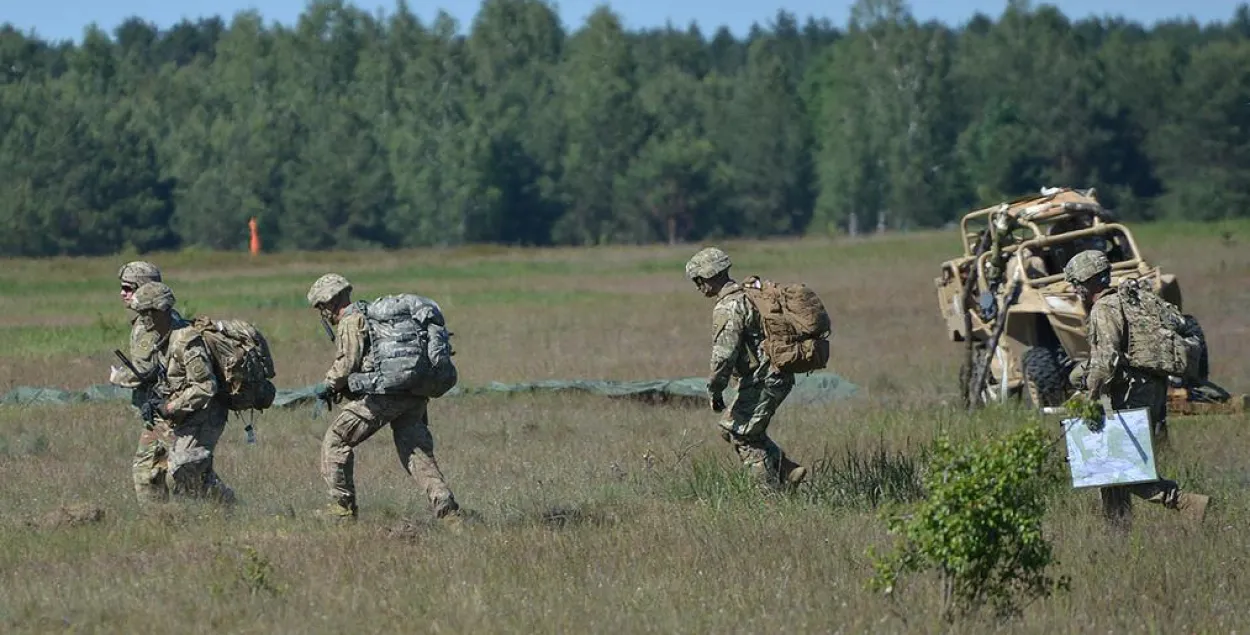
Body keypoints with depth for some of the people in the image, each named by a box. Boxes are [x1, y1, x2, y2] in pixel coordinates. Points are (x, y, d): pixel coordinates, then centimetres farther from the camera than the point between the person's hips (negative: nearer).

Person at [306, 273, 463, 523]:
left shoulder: (351, 322, -2)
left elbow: (348, 362, -12)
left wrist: (328, 385, 3)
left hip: (383, 394, -9)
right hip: (414, 396, 9)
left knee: (336, 440, 3)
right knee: (418, 454, 9)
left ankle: (343, 506, 3)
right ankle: (447, 511, -5)